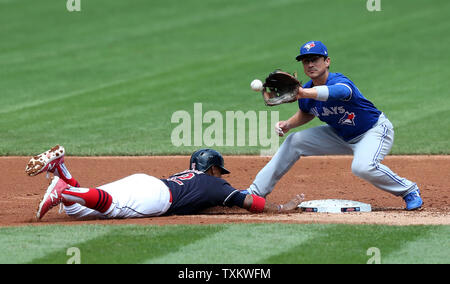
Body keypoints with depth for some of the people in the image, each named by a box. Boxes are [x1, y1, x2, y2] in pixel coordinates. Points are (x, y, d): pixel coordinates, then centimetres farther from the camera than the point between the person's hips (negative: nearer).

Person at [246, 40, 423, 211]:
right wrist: (288, 124, -6)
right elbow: (306, 113, 15)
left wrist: (302, 93, -75)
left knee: (362, 167, -36)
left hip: (375, 130, -8)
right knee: (294, 141, 1)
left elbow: (333, 92, -58)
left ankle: (409, 191, -11)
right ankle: (256, 192, 9)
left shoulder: (341, 82, -31)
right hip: (341, 136, 8)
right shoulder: (306, 90, -8)